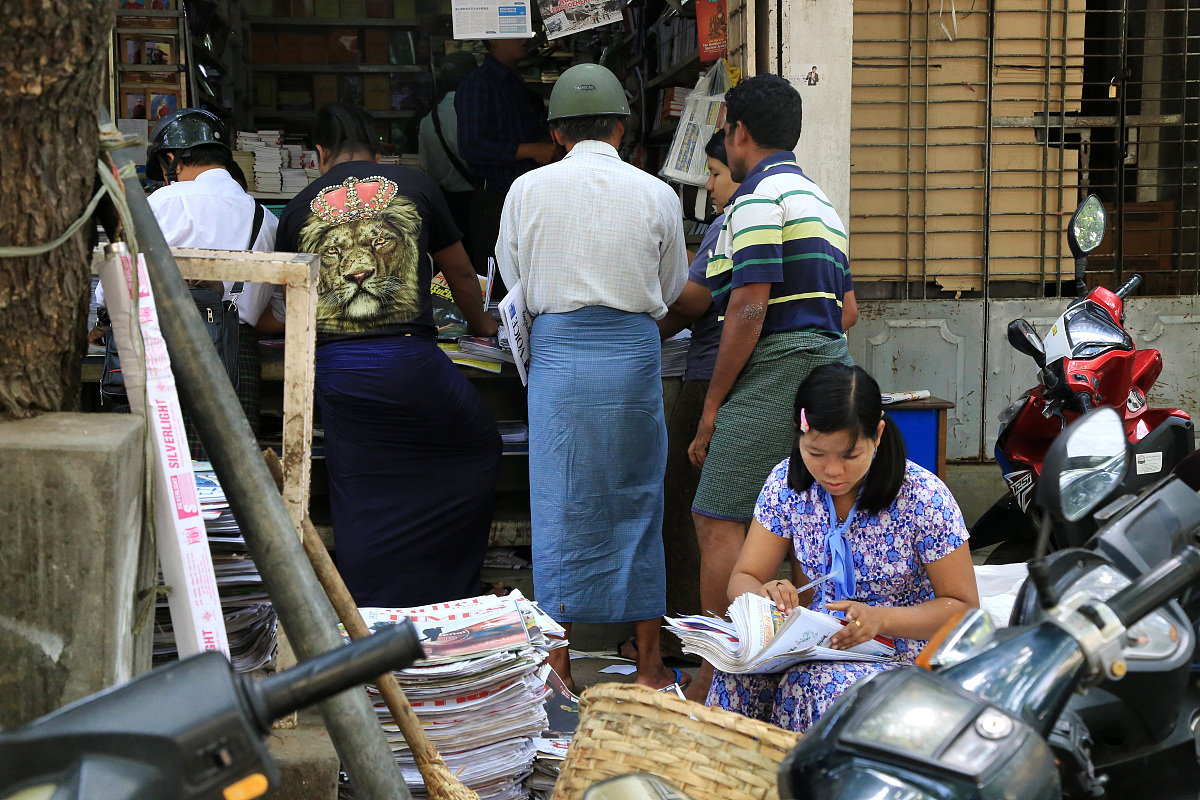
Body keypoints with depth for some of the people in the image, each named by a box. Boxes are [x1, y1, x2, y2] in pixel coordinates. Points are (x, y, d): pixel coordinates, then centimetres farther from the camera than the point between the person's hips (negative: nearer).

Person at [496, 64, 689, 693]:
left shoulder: (528, 189, 1)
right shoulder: (656, 194, 2)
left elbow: (513, 282, 10)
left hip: (557, 351, 0)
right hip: (634, 352, 1)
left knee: (559, 506, 6)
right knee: (637, 500, 10)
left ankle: (556, 669, 10)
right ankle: (648, 665, 18)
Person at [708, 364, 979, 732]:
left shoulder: (922, 497, -14)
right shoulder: (787, 483, -3)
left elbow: (962, 606, -7)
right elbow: (742, 579, 0)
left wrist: (880, 619, -25)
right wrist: (764, 595, -26)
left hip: (904, 654, -3)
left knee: (830, 685, -36)